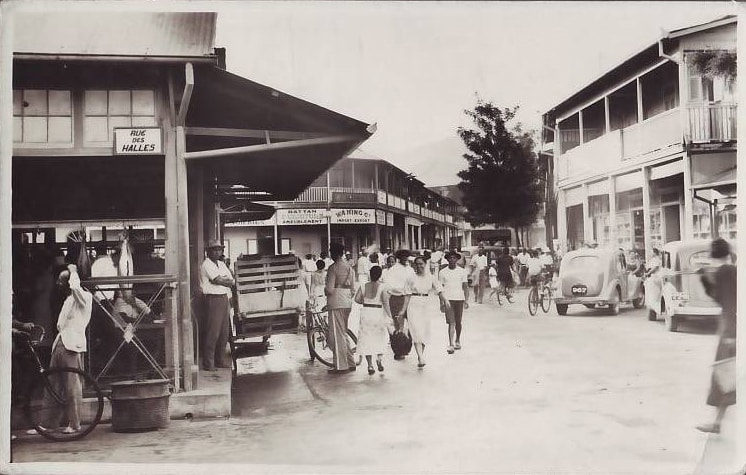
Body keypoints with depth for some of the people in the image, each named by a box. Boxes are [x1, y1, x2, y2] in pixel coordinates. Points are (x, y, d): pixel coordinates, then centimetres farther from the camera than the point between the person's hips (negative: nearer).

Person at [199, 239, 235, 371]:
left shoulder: (222, 264, 18)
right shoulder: (206, 264, -7)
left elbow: (231, 280, 12)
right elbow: (218, 280, -15)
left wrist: (223, 280, -7)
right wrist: (231, 281, 1)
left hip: (224, 298, 8)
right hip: (213, 299, -8)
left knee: (224, 332, 10)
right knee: (212, 332, -9)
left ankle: (219, 360, 19)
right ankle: (208, 363, -4)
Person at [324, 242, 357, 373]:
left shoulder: (333, 268, -13)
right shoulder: (349, 267, 11)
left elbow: (329, 290, -17)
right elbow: (353, 287, 13)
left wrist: (325, 289, 4)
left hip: (336, 304, -8)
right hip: (347, 303, 8)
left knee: (336, 334, -1)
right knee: (343, 333, 17)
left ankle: (341, 366, 0)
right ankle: (350, 363, 19)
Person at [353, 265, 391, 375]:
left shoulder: (363, 286, 1)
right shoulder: (382, 287, -7)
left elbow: (357, 299, -5)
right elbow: (385, 302, -12)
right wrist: (389, 315, -8)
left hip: (366, 312, 2)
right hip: (378, 313, -1)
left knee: (366, 339, 5)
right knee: (381, 337, 20)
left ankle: (370, 364, 2)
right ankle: (379, 357, 3)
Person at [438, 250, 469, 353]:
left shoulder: (462, 271, 4)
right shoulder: (443, 272, 3)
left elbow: (465, 286, 5)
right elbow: (440, 288, 7)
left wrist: (466, 300, -3)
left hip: (459, 299, 1)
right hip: (448, 299, -1)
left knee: (458, 322, 11)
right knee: (451, 323, -9)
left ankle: (457, 341, 30)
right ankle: (451, 345, -10)